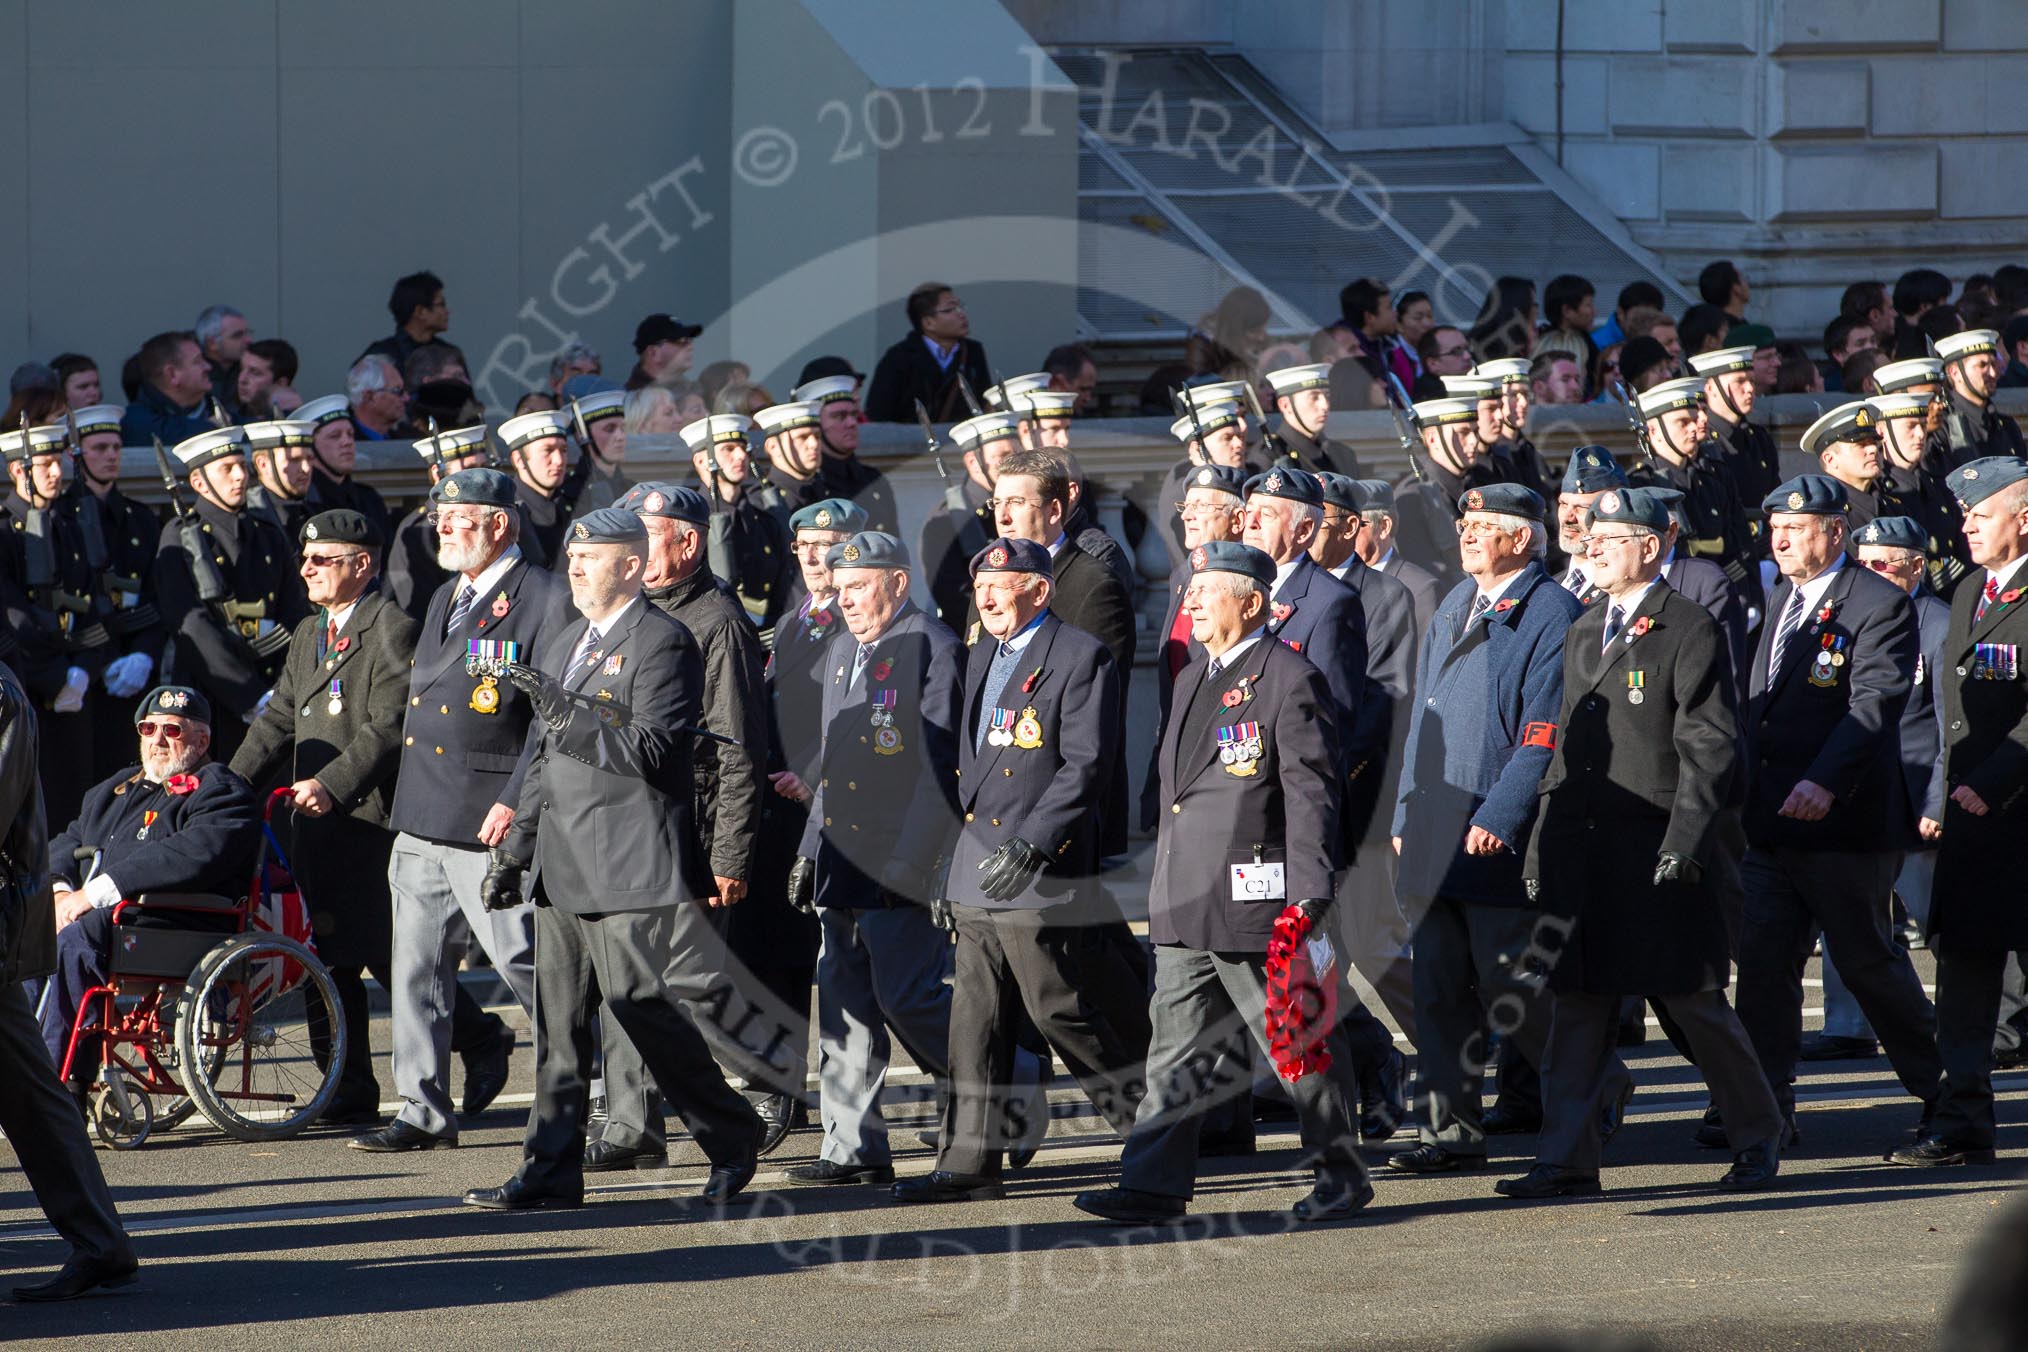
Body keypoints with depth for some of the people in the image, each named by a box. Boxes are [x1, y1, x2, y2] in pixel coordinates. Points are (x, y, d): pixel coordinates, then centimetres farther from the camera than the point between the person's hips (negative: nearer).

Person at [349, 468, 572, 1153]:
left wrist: (516, 802, -19)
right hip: (421, 822, 8)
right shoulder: (446, 598, 19)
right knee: (417, 967, 6)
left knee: (524, 962, -6)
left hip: (490, 822, -8)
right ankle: (424, 1114, 11)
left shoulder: (546, 601, -9)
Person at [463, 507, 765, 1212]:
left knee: (642, 1007, -8)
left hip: (629, 866, -8)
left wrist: (563, 709, -24)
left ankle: (733, 1137, 8)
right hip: (563, 865, 8)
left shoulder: (663, 643, -7)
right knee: (558, 1021, 6)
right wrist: (513, 852, 21)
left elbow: (650, 750, -18)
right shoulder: (556, 645, 20)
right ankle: (551, 1173, 8)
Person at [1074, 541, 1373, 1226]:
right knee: (1176, 1045, 5)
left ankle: (1341, 1174, 14)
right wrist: (1167, 886, 23)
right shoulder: (1194, 677, 17)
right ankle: (1156, 1186, 4)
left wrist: (1308, 893, -19)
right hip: (1185, 905, 8)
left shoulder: (1290, 680, -10)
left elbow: (1310, 792, -14)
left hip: (1254, 900, -8)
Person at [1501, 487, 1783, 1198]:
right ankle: (1566, 1159, 4)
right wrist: (1542, 843, 16)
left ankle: (1757, 1141, 15)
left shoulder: (1690, 629, -6)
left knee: (1694, 1000, 0)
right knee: (1576, 1004, 2)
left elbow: (1710, 748, -11)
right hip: (1584, 847, 7)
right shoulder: (1583, 632, 18)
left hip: (1662, 850, -7)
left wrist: (1685, 843, -19)